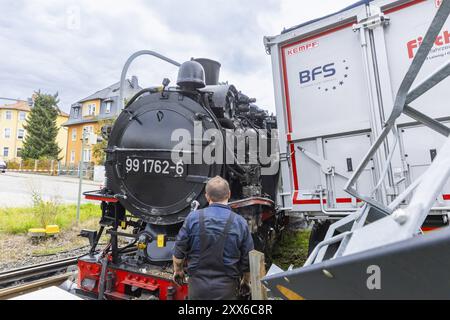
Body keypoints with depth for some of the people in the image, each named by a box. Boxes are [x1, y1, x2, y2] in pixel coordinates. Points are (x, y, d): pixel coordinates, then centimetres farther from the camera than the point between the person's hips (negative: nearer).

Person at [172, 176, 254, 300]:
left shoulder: (193, 218, -11)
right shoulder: (240, 222, -11)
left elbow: (179, 252, -3)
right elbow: (247, 259, -3)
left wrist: (177, 270, 17)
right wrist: (246, 281, 16)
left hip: (198, 286, 1)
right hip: (226, 289, 0)